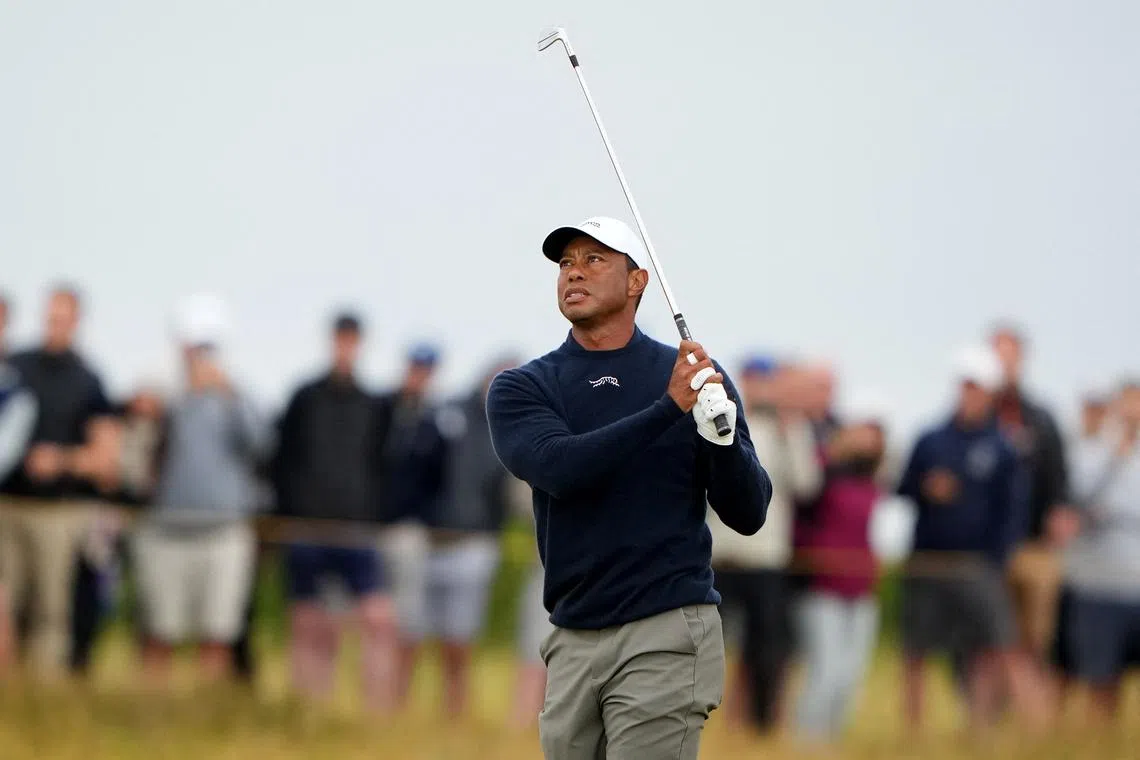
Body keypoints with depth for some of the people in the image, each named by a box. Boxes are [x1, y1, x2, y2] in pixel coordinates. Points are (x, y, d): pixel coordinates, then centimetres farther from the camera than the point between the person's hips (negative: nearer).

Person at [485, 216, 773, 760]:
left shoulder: (695, 376, 5)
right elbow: (556, 468, -13)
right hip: (572, 644, 3)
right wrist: (668, 408, -21)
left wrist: (721, 432, -18)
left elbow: (748, 515, 2)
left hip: (667, 636, -3)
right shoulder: (520, 389, 8)